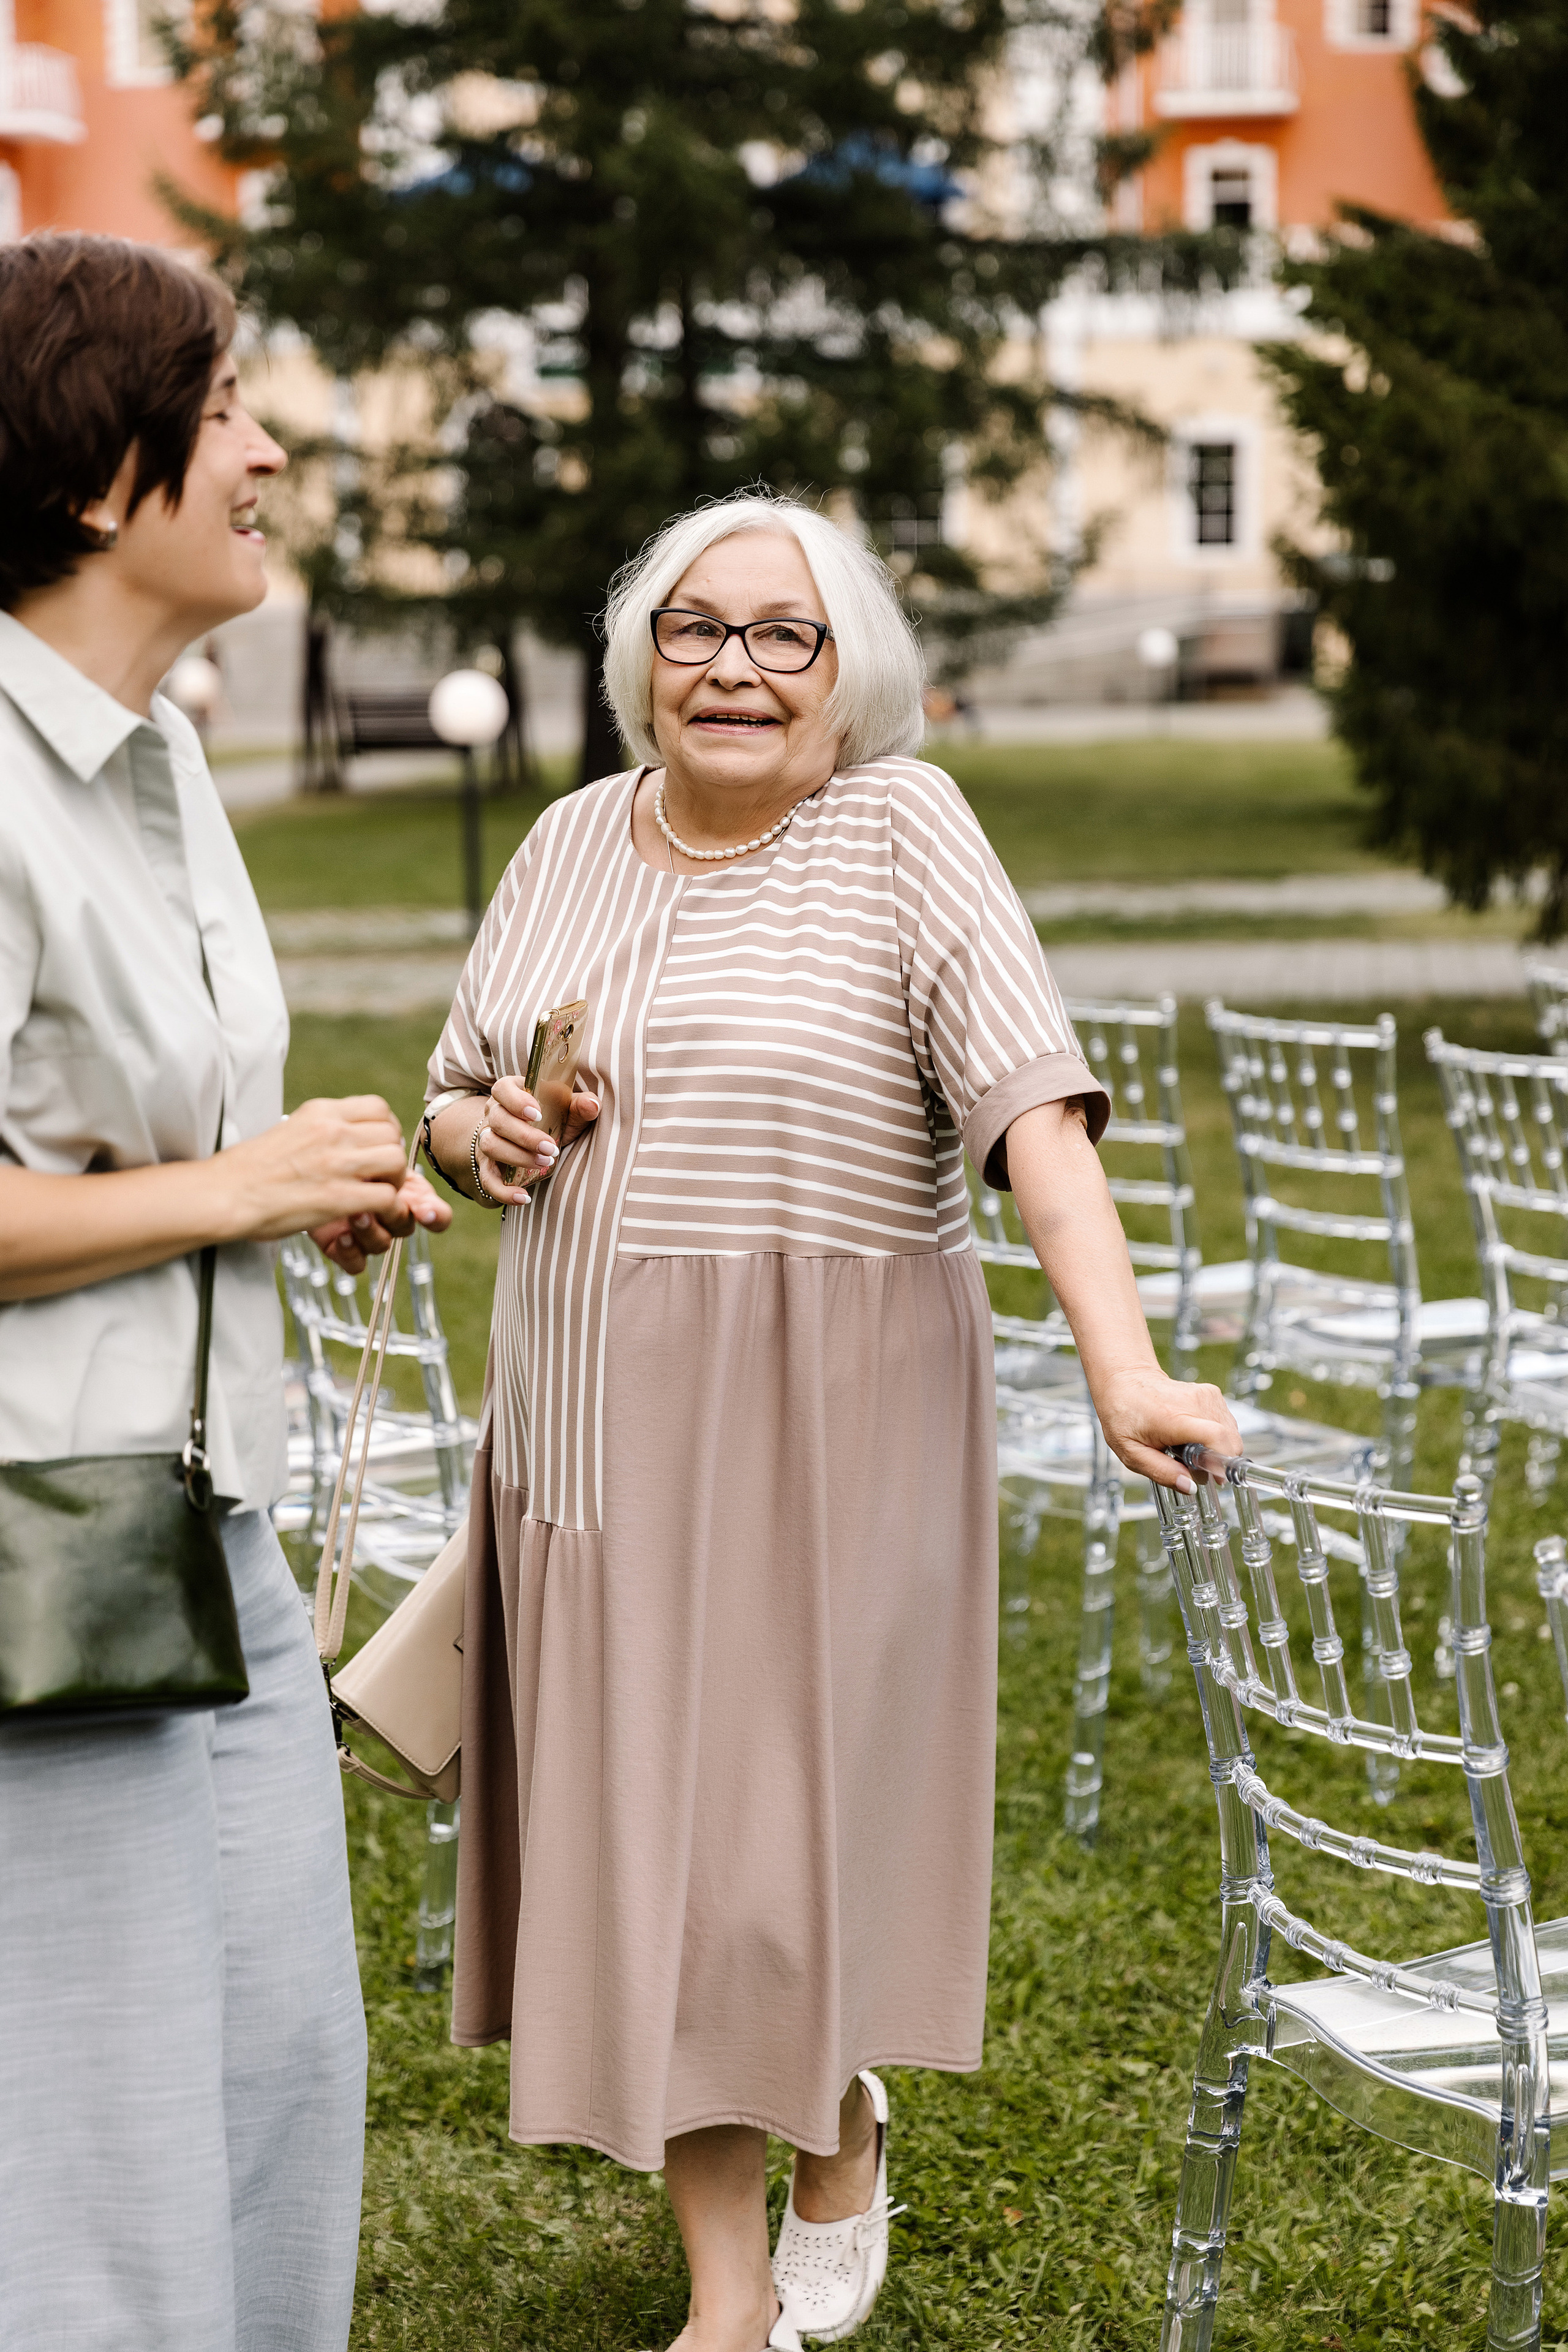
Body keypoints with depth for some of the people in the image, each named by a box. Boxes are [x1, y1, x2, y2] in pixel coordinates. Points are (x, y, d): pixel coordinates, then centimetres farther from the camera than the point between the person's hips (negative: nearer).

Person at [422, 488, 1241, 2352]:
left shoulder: (901, 831, -8)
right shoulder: (576, 840, 9)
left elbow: (1034, 1109, -19)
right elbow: (455, 1096, 20)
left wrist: (1121, 1368, -31)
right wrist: (483, 1131, -4)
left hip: (822, 1418, -5)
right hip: (593, 1415, 5)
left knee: (785, 1834, 0)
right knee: (646, 1838, 6)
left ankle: (844, 2143, 32)